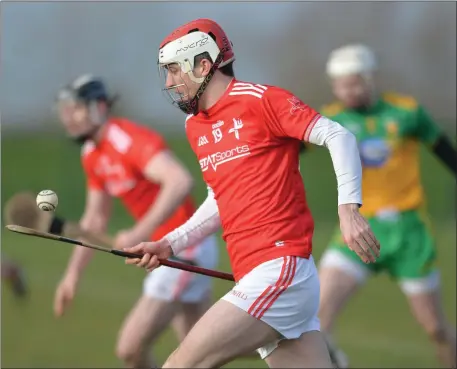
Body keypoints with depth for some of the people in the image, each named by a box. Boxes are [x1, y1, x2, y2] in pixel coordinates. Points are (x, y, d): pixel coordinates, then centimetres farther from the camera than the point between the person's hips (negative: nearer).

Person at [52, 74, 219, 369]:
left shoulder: (131, 140, -21)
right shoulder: (92, 154, 9)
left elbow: (181, 181, -37)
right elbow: (95, 219, 19)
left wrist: (140, 233, -41)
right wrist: (73, 274, 13)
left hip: (186, 250, -10)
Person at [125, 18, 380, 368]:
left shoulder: (260, 99, -6)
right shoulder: (195, 126, 18)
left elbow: (338, 136, -10)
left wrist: (349, 207, -23)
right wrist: (169, 244, 17)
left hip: (280, 271, -8)